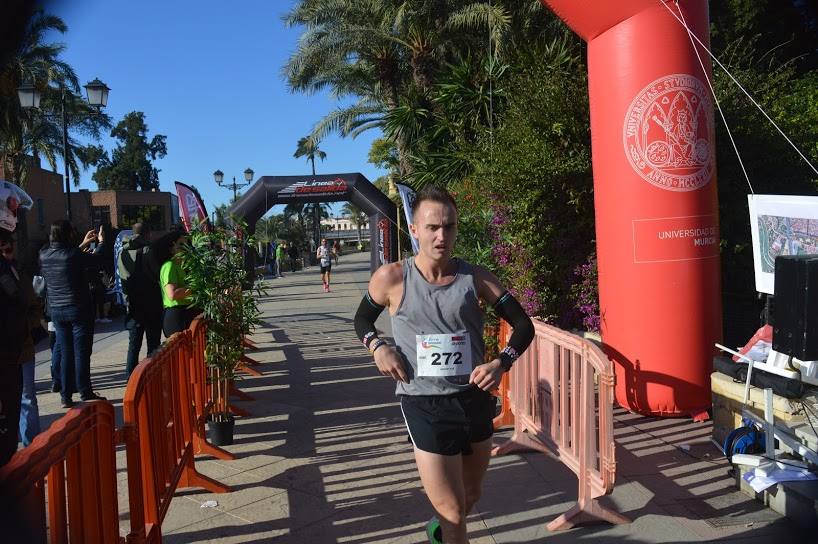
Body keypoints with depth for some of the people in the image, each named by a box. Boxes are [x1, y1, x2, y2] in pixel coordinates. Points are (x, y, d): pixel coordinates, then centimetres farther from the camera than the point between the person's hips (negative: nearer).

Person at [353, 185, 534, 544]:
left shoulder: (475, 278, -4)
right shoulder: (392, 278, -8)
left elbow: (523, 325, 2)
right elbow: (362, 319, 10)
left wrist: (501, 363, -16)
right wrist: (378, 347, -10)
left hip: (475, 399, 4)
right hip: (424, 404, -3)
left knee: (470, 496, 24)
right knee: (453, 513, -3)